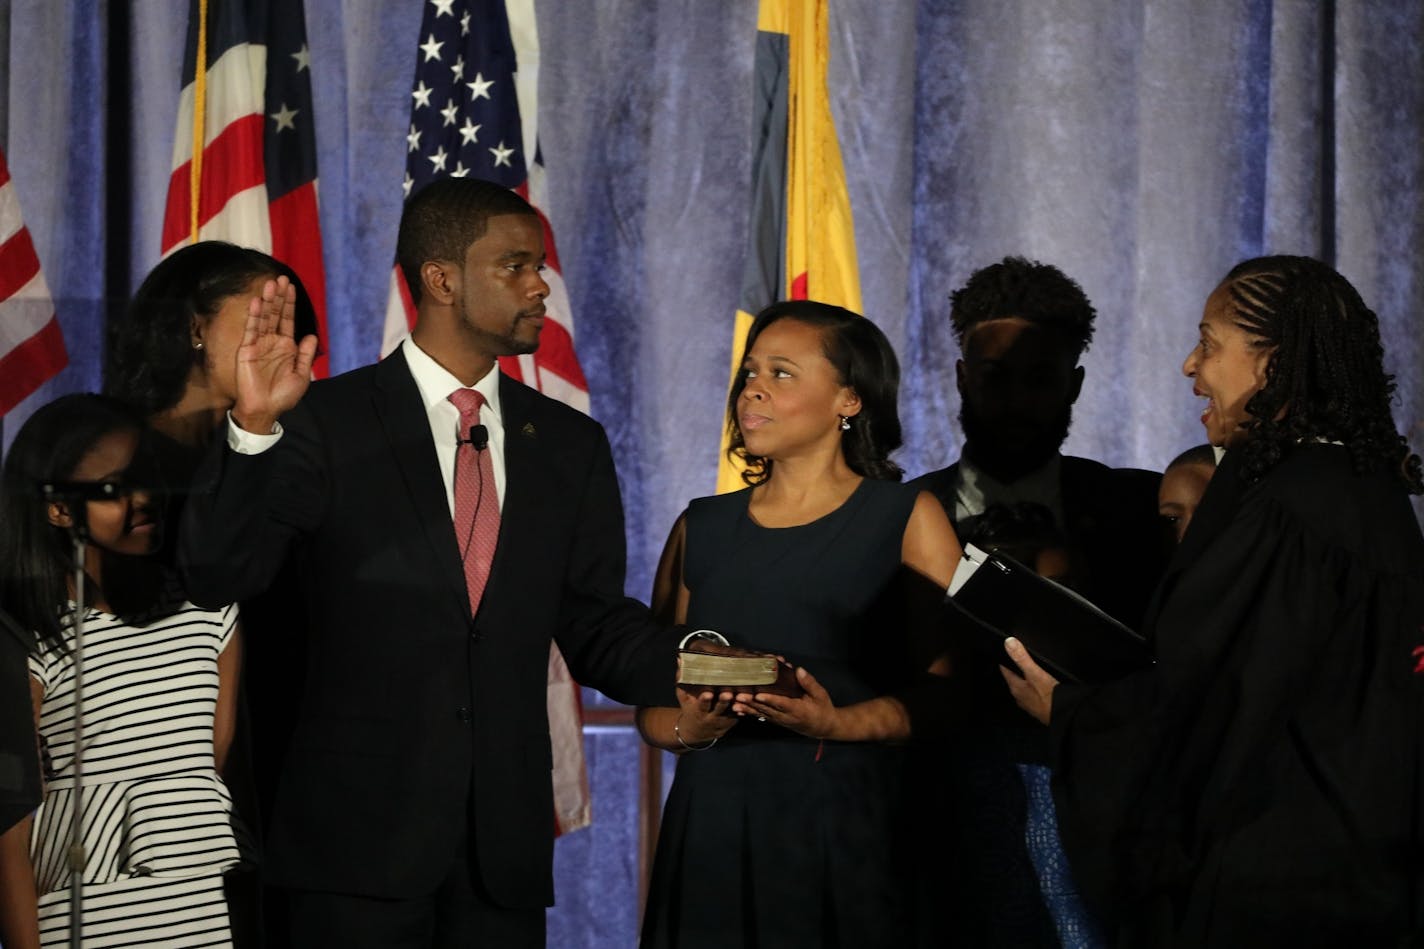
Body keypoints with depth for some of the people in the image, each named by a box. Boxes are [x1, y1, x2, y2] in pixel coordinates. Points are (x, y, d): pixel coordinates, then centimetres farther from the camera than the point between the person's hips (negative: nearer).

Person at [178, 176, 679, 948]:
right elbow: (219, 573, -12)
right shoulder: (328, 422, -2)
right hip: (360, 836, -4)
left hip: (507, 846, 4)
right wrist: (254, 427, -27)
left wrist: (689, 667, -10)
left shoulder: (570, 444, 11)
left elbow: (593, 625, 11)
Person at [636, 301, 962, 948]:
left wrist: (838, 724, -21)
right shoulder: (701, 529, 13)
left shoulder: (907, 520, 3)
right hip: (711, 829, 3)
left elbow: (946, 692, -6)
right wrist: (690, 729, -9)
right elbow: (652, 705, 12)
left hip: (846, 829, -3)